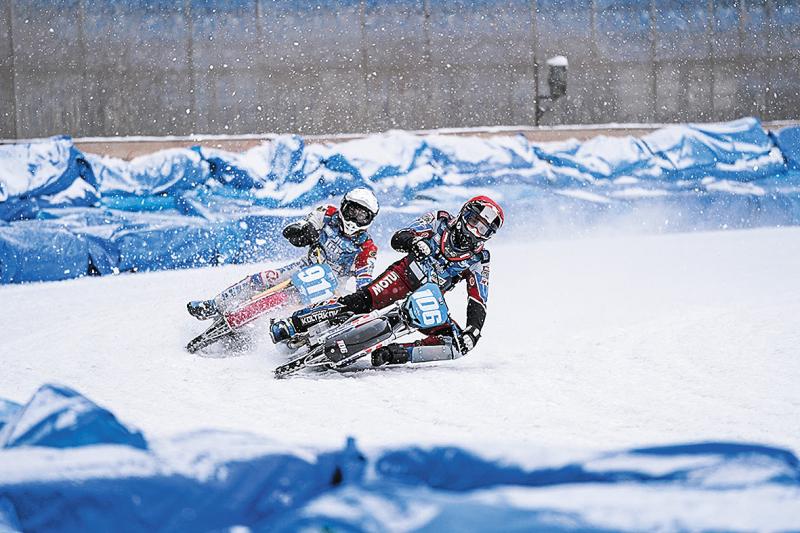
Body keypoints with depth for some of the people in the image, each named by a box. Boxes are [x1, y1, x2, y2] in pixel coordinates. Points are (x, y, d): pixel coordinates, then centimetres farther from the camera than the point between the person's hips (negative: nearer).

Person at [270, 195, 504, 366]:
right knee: (361, 301, -31)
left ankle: (389, 355, -28)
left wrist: (473, 331, -26)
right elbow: (397, 238, -7)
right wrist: (414, 241, -31)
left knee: (457, 344, -22)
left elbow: (478, 304, -6)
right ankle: (293, 323, -28)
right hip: (404, 276, -3)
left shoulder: (478, 261, 0)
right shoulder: (440, 222, -1)